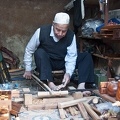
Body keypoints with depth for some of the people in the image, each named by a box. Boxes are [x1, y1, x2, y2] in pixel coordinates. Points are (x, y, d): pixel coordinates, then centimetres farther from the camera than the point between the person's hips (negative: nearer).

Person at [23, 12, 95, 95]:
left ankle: (81, 85, -31)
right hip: (45, 63, -2)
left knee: (86, 56, -16)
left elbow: (71, 57, -19)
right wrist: (28, 69, -4)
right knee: (39, 52, -35)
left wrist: (68, 73, -37)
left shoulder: (71, 36, -18)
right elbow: (29, 50, -10)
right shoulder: (41, 31, -22)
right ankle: (50, 84, -44)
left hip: (63, 62, 2)